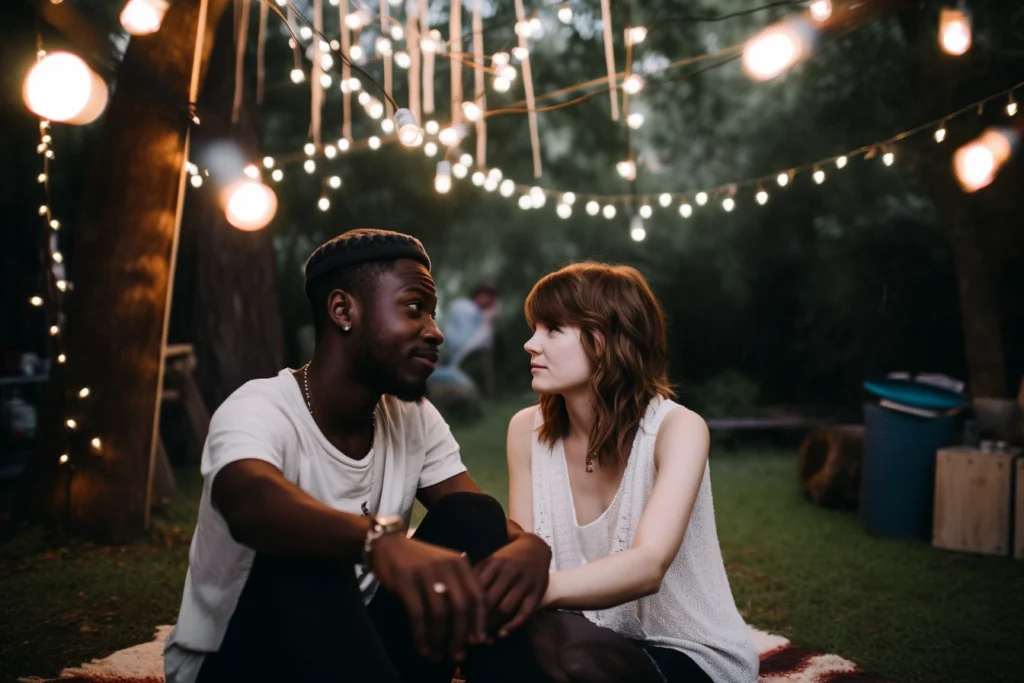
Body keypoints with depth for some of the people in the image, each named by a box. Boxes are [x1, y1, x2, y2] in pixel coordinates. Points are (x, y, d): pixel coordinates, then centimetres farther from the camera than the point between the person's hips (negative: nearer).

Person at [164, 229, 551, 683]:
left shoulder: (415, 420, -2)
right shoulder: (258, 411, -23)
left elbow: (481, 523, -9)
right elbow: (252, 505, -46)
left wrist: (529, 545, -35)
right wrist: (381, 540, -67)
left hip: (353, 644, 6)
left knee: (471, 519, -15)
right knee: (306, 557, -35)